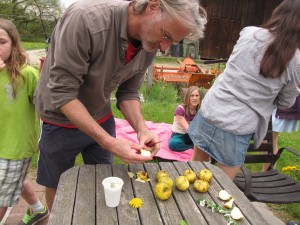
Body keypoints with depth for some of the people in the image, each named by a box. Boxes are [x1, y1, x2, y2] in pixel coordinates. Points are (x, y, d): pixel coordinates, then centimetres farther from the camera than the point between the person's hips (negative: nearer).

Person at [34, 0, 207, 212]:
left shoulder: (150, 46, -12)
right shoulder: (86, 18, -32)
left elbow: (128, 93, -3)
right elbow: (62, 94, -29)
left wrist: (142, 128, -20)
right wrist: (109, 142, -32)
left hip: (101, 118, 4)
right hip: (61, 120, -4)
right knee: (56, 185, 15)